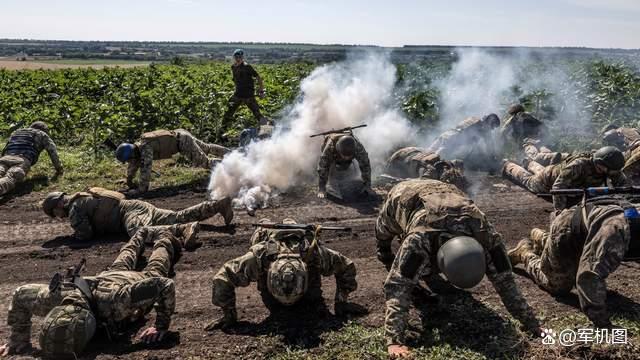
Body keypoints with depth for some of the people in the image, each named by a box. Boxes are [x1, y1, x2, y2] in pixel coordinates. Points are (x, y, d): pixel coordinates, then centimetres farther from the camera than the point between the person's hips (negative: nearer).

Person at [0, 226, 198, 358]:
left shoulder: (115, 300, -57)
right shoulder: (55, 298, -45)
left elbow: (165, 285, -47)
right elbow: (19, 295, -23)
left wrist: (162, 326, -41)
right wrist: (18, 340, -24)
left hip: (141, 281, -4)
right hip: (109, 276, 4)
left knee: (155, 270, 33)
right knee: (123, 264, 39)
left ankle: (167, 237, 58)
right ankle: (143, 234, 64)